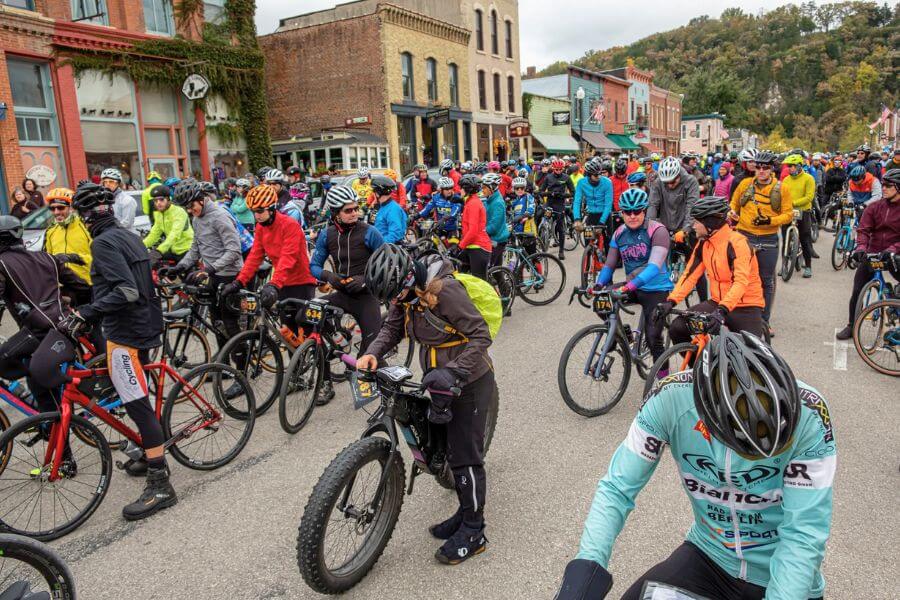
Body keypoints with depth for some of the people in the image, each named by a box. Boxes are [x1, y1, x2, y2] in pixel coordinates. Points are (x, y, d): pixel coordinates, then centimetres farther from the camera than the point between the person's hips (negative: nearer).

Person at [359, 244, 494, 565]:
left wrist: (453, 372, -35)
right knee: (452, 450, 17)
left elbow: (480, 336, -27)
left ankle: (473, 532, 15)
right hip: (441, 380, 8)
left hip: (469, 381, -8)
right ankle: (466, 512, 35)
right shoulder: (406, 293, -3)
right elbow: (392, 328, 2)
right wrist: (372, 353, -17)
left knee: (466, 455, 0)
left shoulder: (444, 289, -28)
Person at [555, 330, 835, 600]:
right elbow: (617, 488, -19)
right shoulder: (672, 398, -25)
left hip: (784, 576, -1)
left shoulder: (808, 414, -27)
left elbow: (805, 532, -24)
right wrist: (586, 566, -31)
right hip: (708, 557, 1)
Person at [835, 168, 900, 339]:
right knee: (857, 291, 1)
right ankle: (851, 326, 14)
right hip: (872, 254, 2)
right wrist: (861, 247, -25)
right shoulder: (874, 207, 2)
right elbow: (863, 229, -7)